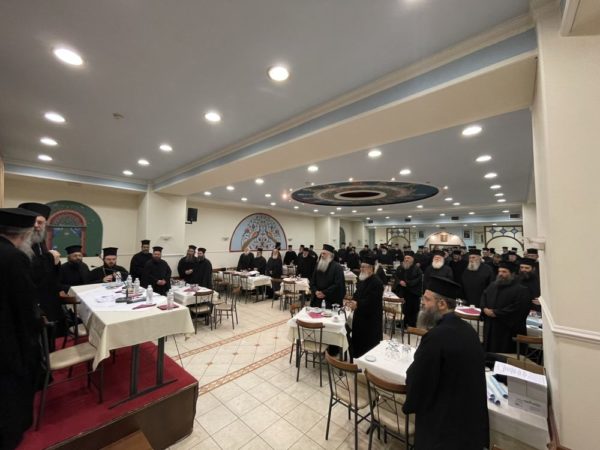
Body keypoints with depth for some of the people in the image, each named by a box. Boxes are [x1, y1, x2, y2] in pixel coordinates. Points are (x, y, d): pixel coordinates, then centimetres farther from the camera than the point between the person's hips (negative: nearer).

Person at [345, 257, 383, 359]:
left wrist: (357, 304, -35)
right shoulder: (362, 280, 7)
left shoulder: (377, 282, -20)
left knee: (369, 343, 5)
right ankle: (358, 359, 37)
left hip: (371, 317, -9)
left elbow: (372, 301, -27)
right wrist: (353, 301, -4)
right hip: (360, 315, 9)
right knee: (357, 338, 19)